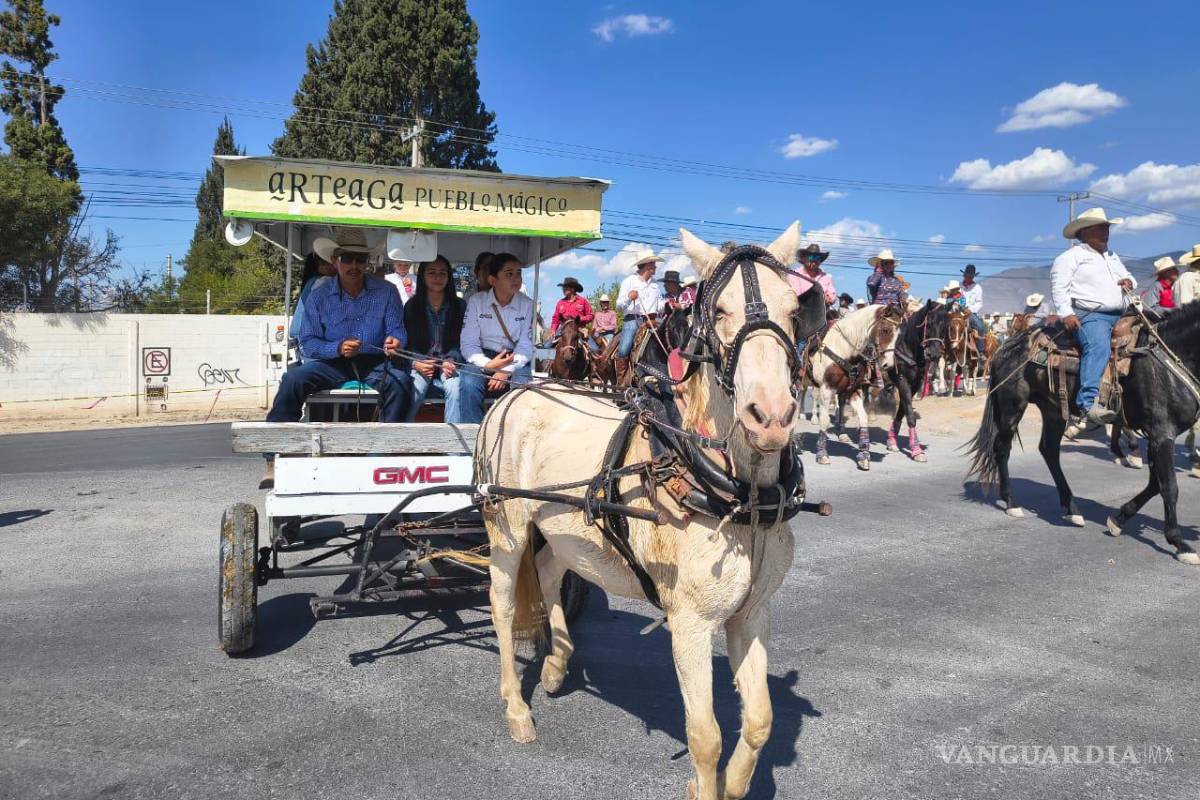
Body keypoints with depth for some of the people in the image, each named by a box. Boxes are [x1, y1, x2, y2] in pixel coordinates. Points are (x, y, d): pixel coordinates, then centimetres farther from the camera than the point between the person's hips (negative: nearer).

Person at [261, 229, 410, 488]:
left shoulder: (386, 291, 4)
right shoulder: (319, 295, 4)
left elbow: (397, 330, -3)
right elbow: (308, 342, -1)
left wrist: (394, 342, -28)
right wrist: (338, 348, -20)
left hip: (374, 364, -1)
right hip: (333, 364, 1)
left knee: (399, 380, -32)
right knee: (293, 378, -25)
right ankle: (275, 460, -23)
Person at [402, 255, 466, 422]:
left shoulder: (459, 306, 10)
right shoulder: (411, 306, 9)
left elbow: (461, 341, 7)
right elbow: (406, 343, 7)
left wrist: (451, 361, -14)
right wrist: (416, 363, -13)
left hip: (448, 365, 0)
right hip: (420, 365, 0)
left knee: (455, 387, -32)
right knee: (414, 390, -32)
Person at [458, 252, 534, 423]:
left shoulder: (527, 304, -1)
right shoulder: (476, 301, -3)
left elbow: (526, 346, -5)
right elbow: (468, 344, -6)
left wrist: (506, 371, -20)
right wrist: (488, 365, -23)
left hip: (515, 360, 0)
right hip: (483, 358, 0)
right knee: (469, 385, -30)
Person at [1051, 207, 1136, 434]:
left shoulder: (1112, 256, 28)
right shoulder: (1071, 257, 3)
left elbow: (1128, 277, 37)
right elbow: (1059, 287, -6)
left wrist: (1129, 282, 11)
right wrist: (1066, 314, -19)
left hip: (1120, 315, 9)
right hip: (1090, 316, -9)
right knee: (1098, 347, -34)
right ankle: (1089, 403, -48)